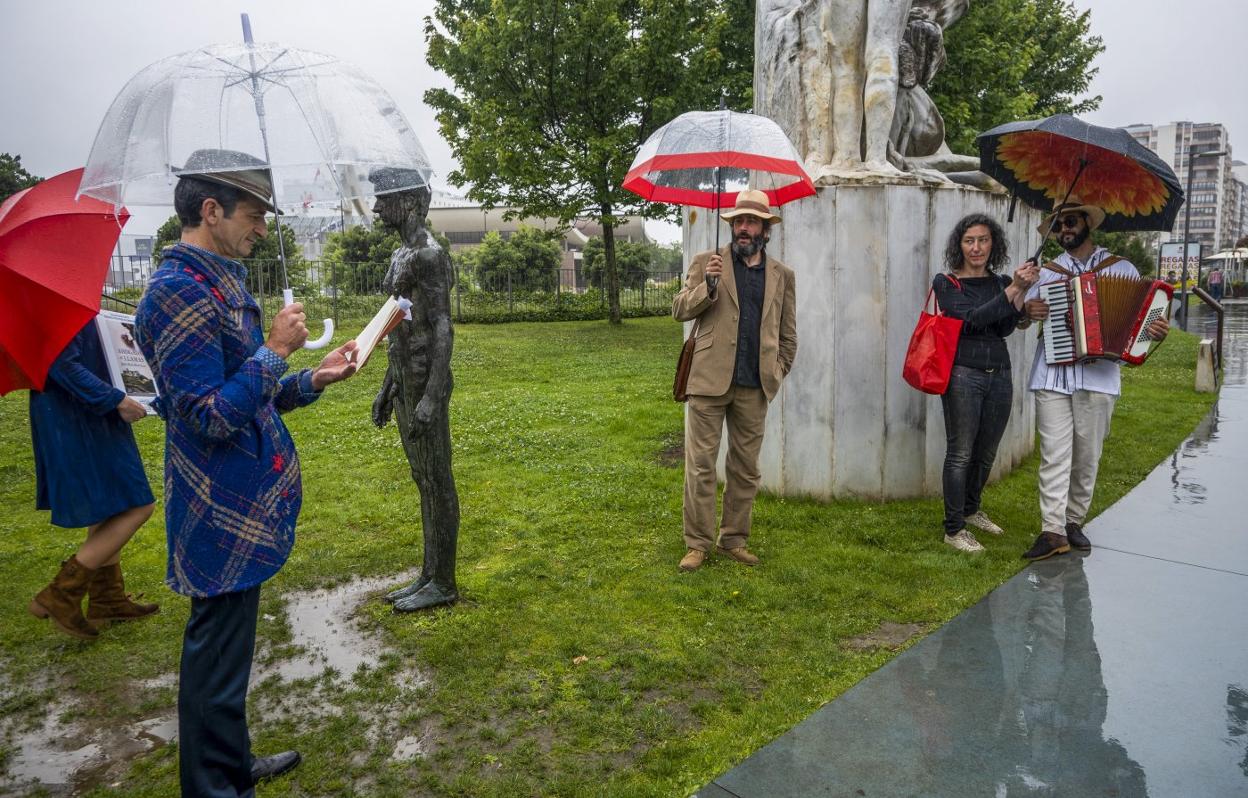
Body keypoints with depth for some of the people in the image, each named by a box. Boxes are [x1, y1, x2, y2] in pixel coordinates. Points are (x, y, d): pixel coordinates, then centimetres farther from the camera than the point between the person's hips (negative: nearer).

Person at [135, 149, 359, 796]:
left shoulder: (219, 282, 12)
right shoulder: (177, 292, -19)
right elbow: (210, 417, -24)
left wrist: (313, 379, 6)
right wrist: (275, 350, -18)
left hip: (243, 507, 10)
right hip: (225, 515, -10)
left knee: (226, 649, 22)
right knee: (217, 659, 5)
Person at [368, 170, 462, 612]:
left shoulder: (430, 255, -14)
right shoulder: (401, 255, 16)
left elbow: (443, 329, -20)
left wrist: (432, 398, -26)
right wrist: (388, 385, 21)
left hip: (425, 383, -10)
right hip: (404, 380, 10)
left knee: (437, 482, -1)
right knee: (423, 480, 14)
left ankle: (443, 583, 10)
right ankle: (429, 575, 24)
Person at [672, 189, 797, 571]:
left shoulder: (782, 275, 12)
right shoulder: (706, 263, 5)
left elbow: (788, 332, 17)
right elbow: (680, 310, -1)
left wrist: (779, 371, 8)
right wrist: (708, 285, -16)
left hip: (754, 386, 3)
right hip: (710, 380, -3)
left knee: (746, 469, 9)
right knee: (700, 465, -1)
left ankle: (735, 540, 22)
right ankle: (697, 544, 8)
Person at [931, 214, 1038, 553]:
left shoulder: (1001, 283, 11)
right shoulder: (946, 283, -1)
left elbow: (1006, 328, -3)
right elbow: (971, 319, -15)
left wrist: (1022, 291, -16)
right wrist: (1013, 289, -18)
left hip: (999, 376, 5)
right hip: (963, 375, -5)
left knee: (986, 453, 15)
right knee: (960, 454, -4)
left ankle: (971, 510, 35)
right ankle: (953, 529, 3)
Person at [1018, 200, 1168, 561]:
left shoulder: (1121, 268, 10)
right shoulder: (1047, 272, 13)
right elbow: (1019, 321, 15)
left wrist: (1156, 331, -14)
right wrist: (1028, 311, -8)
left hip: (1098, 378, 0)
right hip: (1052, 377, 0)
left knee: (1087, 456, 7)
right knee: (1055, 455, -5)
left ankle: (1074, 521, 21)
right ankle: (1053, 531, -4)